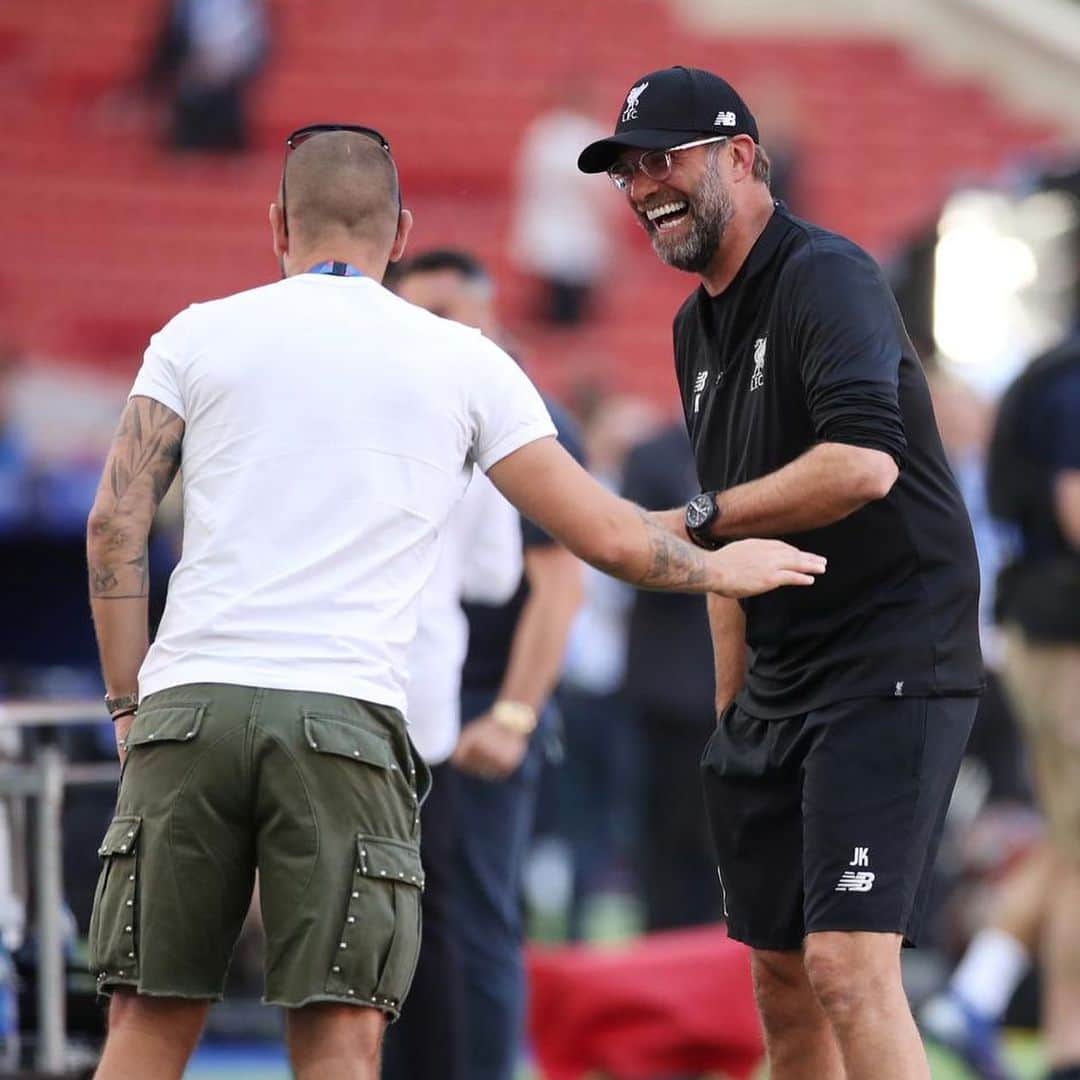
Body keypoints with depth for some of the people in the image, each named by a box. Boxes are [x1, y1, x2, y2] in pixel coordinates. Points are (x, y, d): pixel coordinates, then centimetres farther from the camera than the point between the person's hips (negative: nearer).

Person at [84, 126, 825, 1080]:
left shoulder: (199, 335, 12)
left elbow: (115, 524, 5)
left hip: (190, 702, 1)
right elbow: (603, 534, 15)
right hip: (343, 715, -1)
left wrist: (128, 705, 11)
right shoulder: (464, 363, 11)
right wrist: (721, 566, 33)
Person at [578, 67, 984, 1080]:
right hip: (777, 686, 10)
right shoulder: (699, 328, 16)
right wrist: (731, 708, 20)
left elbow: (863, 464, -29)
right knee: (778, 977, 11)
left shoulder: (824, 277, -13)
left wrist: (693, 522, -20)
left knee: (849, 967, -19)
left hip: (887, 669, -10)